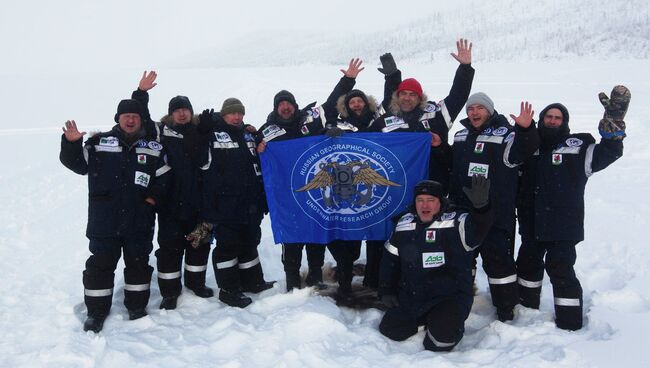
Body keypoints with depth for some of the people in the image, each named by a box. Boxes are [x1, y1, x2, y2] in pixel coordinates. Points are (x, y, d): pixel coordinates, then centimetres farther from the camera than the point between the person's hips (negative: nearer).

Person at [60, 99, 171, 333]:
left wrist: (155, 197, -3)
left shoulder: (154, 147, 7)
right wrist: (71, 144, -16)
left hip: (139, 221, 1)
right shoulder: (99, 142, 4)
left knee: (138, 263, 11)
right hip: (103, 220, -1)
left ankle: (137, 307, 26)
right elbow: (77, 163, 0)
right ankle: (96, 311, 18)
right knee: (100, 264, 5)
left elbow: (165, 177, 10)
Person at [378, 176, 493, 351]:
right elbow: (389, 260, 16)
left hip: (450, 297, -5)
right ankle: (423, 319, 23)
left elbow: (477, 231, -33)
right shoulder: (405, 224, 6)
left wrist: (481, 205, -53)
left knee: (442, 334, -27)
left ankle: (451, 320, 9)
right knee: (390, 330, -3)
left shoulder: (456, 223, -10)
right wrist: (386, 291, 12)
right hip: (410, 298, 5)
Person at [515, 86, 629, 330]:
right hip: (532, 224, 5)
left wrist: (613, 122, -31)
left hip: (563, 226, -5)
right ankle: (526, 305, 40)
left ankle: (570, 323, 8)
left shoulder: (577, 147, -3)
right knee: (528, 262, 19)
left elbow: (608, 153, -19)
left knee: (560, 269, -6)